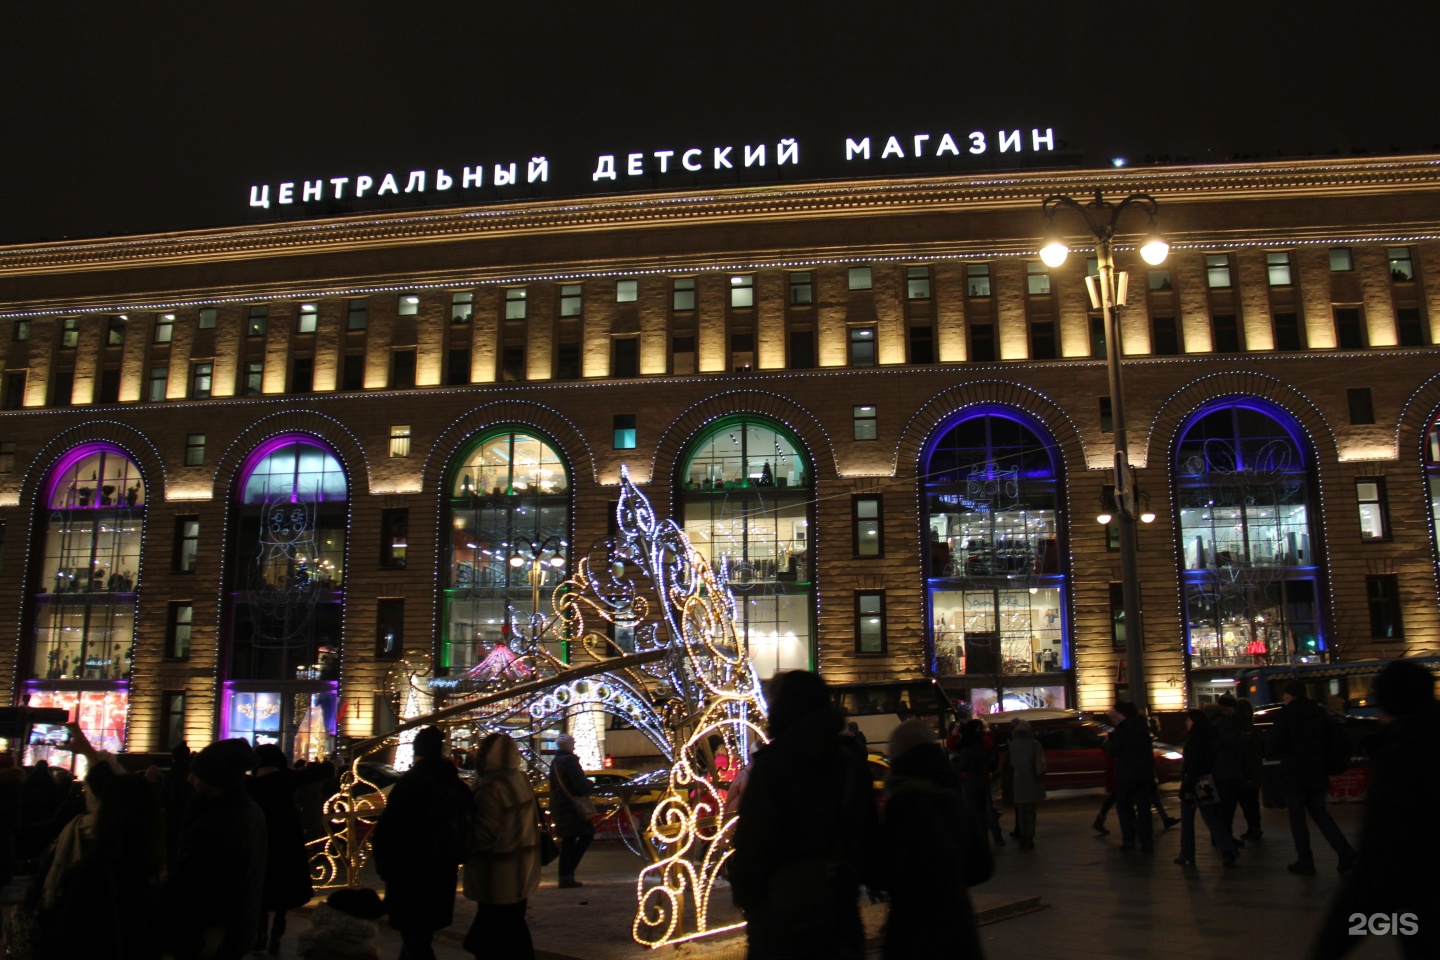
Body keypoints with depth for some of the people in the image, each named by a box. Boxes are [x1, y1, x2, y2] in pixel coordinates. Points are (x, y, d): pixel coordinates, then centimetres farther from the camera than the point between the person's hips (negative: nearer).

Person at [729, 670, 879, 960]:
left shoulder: (771, 766, -16)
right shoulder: (851, 764, 4)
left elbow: (751, 845, -16)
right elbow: (869, 834, 11)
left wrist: (744, 895, -3)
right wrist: (870, 879, 22)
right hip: (842, 912, 6)